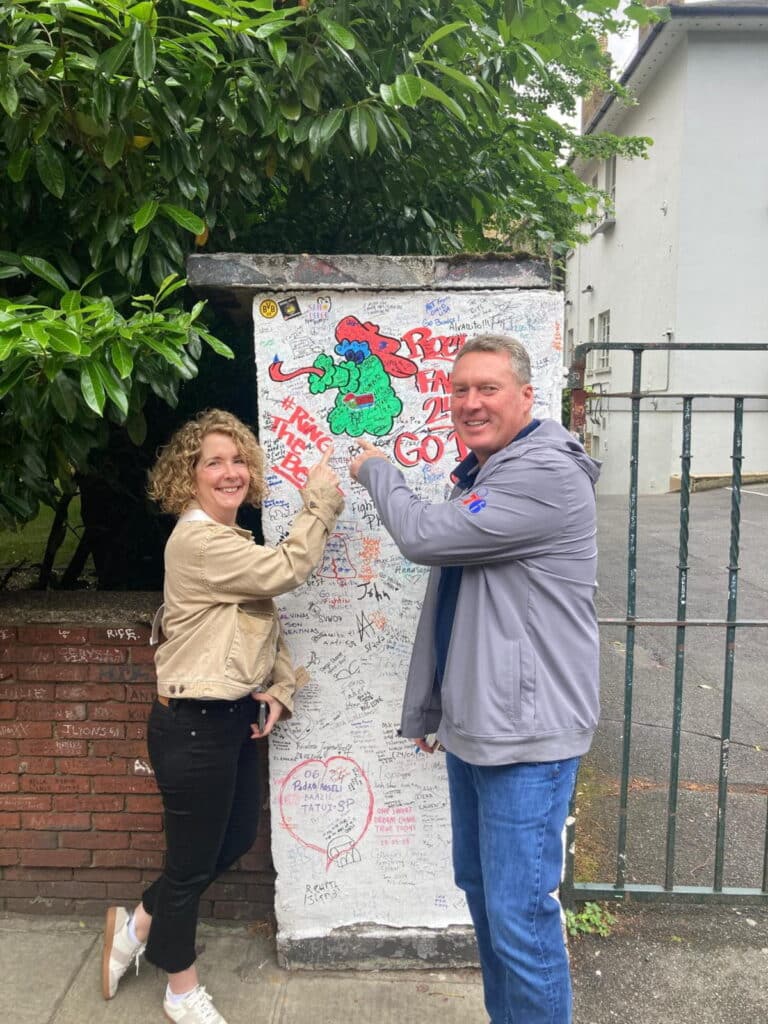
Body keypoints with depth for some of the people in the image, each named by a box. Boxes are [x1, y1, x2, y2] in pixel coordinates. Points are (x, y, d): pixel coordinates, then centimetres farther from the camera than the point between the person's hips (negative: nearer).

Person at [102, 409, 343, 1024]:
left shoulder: (232, 542, 12)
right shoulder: (196, 541, -20)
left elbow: (266, 624, 15)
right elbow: (287, 570, -26)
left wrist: (280, 688, 1)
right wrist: (321, 500, -15)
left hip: (233, 717, 10)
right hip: (194, 724, -10)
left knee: (236, 840, 22)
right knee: (193, 859, 9)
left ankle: (138, 927, 42)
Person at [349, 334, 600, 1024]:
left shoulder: (547, 476, -17)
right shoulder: (478, 479, 14)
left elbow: (424, 536, -22)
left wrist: (375, 468, -2)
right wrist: (428, 709, 20)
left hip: (526, 732, -9)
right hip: (472, 726, 10)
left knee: (519, 913, -1)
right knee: (480, 888, 21)